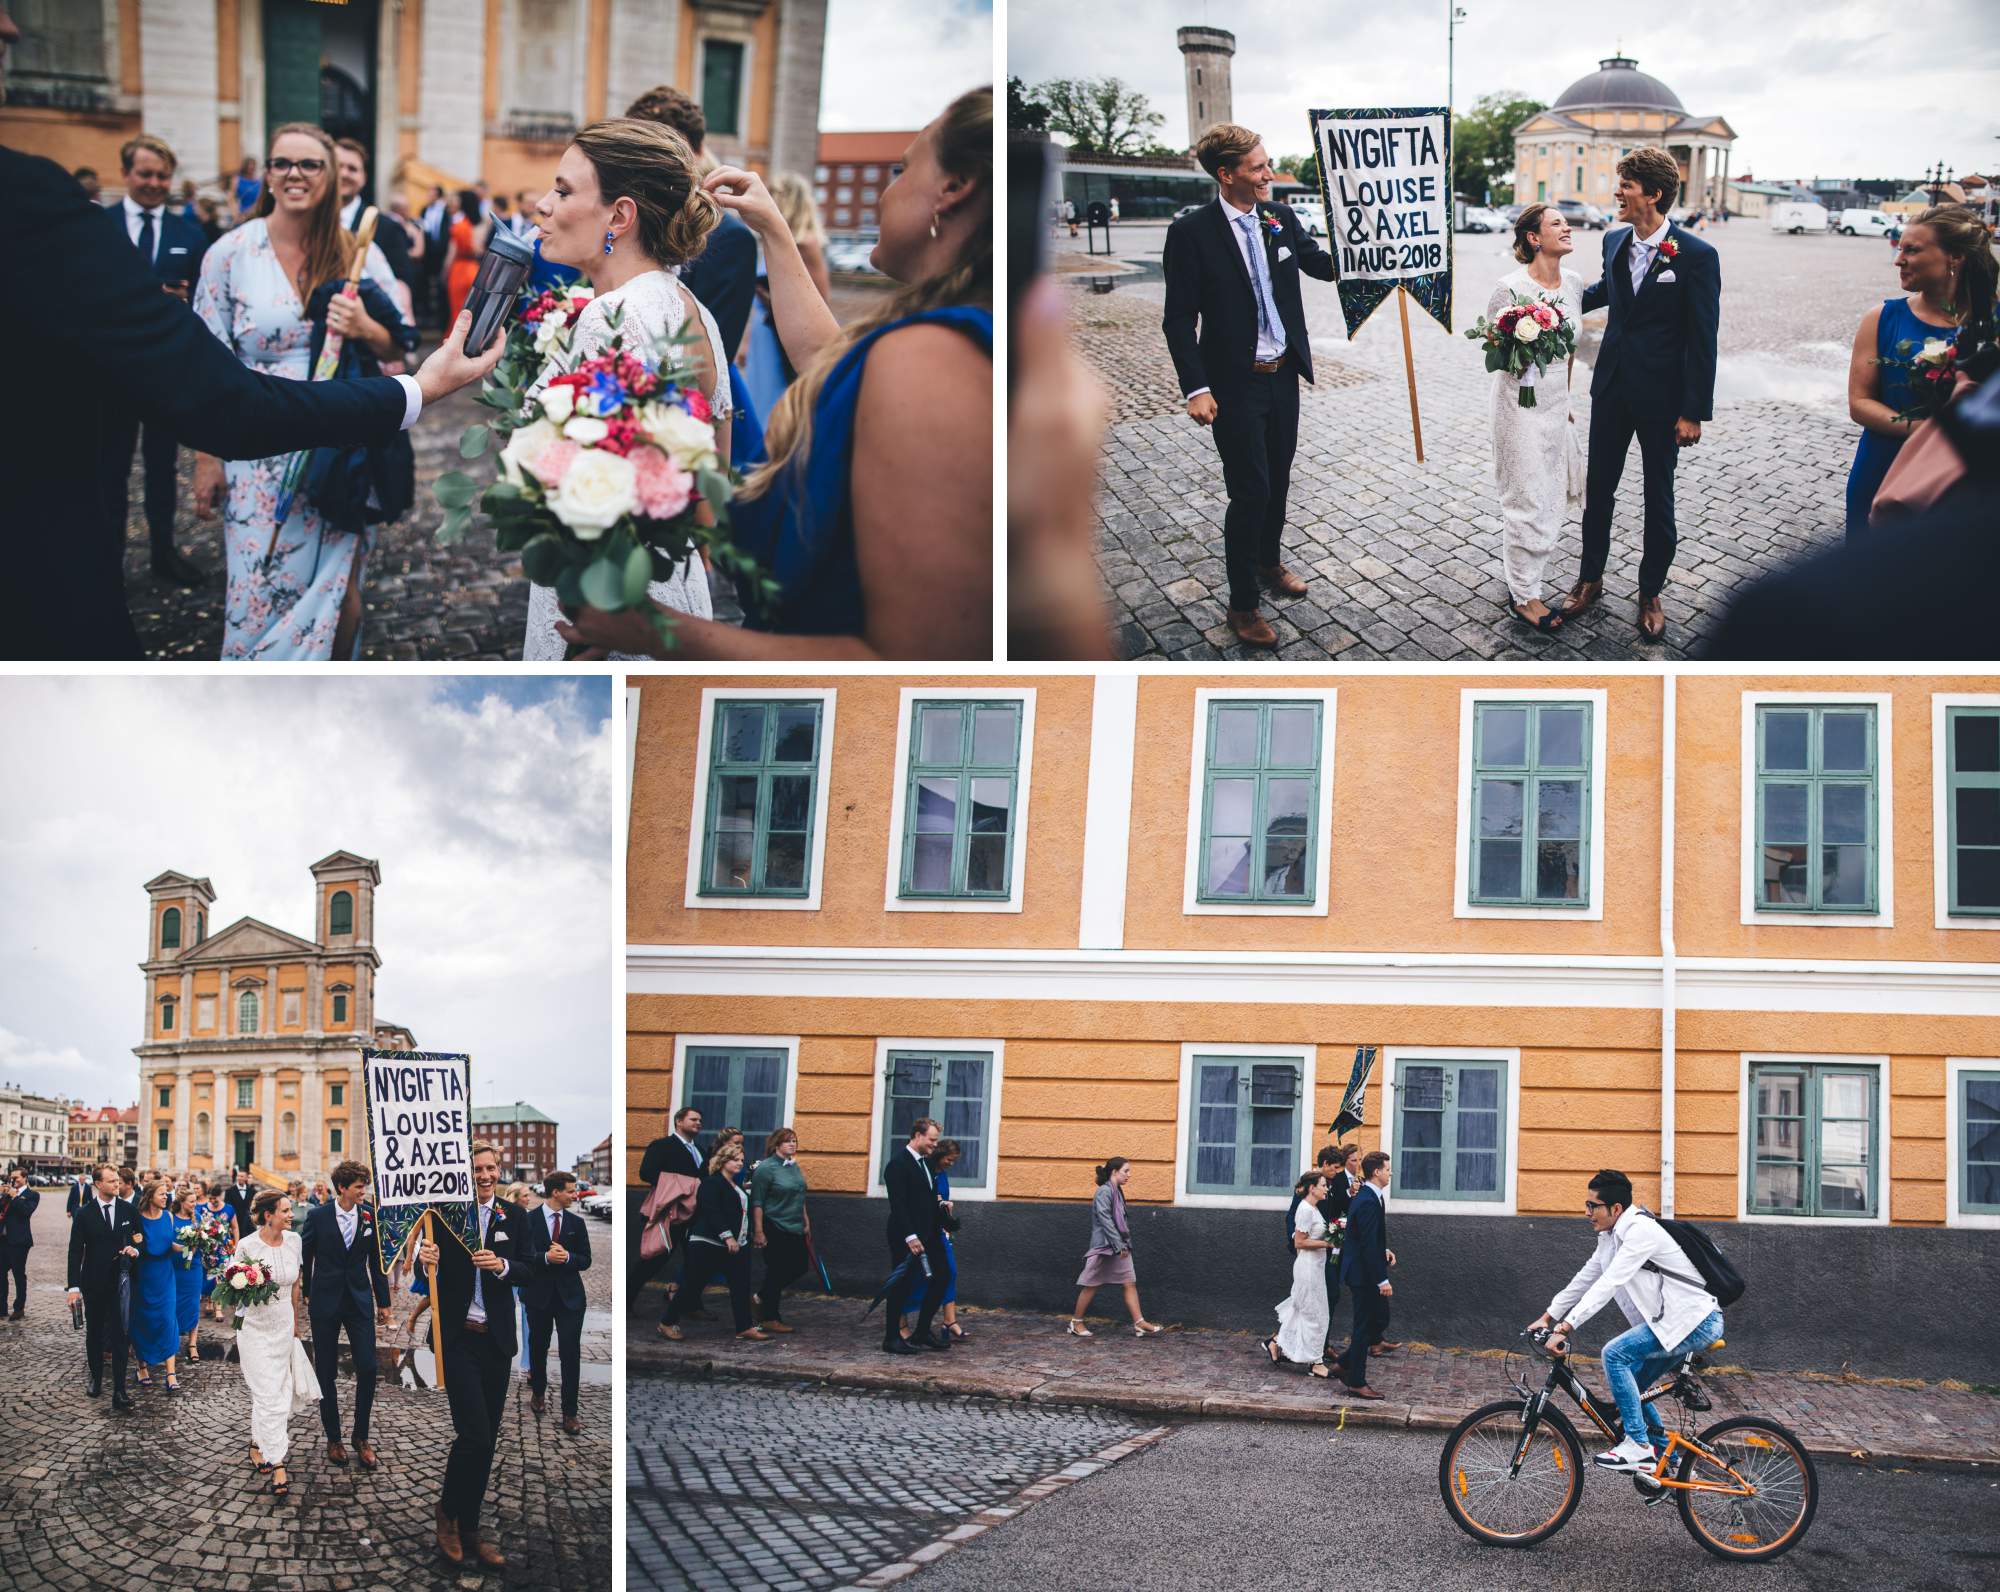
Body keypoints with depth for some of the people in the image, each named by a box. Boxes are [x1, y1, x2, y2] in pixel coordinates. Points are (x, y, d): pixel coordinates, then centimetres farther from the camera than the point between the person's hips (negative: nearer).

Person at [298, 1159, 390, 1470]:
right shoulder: (317, 1216, -6)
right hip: (325, 1302, -1)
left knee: (367, 1369, -6)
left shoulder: (370, 1216, -1)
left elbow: (376, 1260, 6)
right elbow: (304, 1257, 2)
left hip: (359, 1301, 1)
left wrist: (383, 1302, 8)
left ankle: (361, 1436, 9)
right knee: (326, 1373, 6)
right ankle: (333, 1438, 18)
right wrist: (304, 1295, 1)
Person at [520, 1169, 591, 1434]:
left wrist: (567, 1257, -16)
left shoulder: (576, 1223, 4)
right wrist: (546, 1257, -24)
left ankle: (569, 1412, -2)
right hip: (539, 1294, -1)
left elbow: (585, 1261, 4)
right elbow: (522, 1257, -9)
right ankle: (538, 1390, 41)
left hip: (569, 1296, 1)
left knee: (571, 1353, -6)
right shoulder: (528, 1220, -4)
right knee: (538, 1347, 16)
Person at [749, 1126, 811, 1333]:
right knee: (776, 1270, -2)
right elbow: (757, 1202, -14)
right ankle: (769, 1318, 10)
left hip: (794, 1229, 8)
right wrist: (758, 1231, -18)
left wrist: (806, 1222, 20)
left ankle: (763, 1298, 24)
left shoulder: (795, 1166, 11)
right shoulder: (766, 1168, -12)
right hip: (774, 1229, -8)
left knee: (800, 1266, 8)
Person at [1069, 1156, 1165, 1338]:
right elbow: (1105, 1219, -20)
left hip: (1119, 1246, 8)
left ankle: (1139, 1324, -4)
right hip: (1104, 1246, -8)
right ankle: (1076, 1323, 13)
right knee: (1091, 1285, 2)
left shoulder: (1117, 1192, 13)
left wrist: (1125, 1244, 10)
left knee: (1130, 1283, 0)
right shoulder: (1104, 1192, -14)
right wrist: (1118, 1245, -20)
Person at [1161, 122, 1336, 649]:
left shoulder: (1281, 217, 1)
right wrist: (1196, 388, -20)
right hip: (1235, 385, -6)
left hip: (1283, 374, 6)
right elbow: (1179, 319, -14)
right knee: (1250, 492, -4)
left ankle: (1269, 562, 42)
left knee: (1277, 478, 19)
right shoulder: (1192, 233, -15)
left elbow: (1323, 264, 14)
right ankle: (1243, 605, 8)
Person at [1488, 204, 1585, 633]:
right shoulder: (1511, 288, -16)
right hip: (1521, 405, -7)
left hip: (1556, 405, 7)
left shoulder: (1574, 283, 3)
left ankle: (1520, 577, 28)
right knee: (1528, 501, 0)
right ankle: (1523, 596, 12)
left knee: (1551, 500, 12)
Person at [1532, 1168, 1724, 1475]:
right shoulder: (1612, 1235, 11)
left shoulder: (1640, 1231, -20)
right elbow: (1586, 1278, 19)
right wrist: (1546, 1318, 16)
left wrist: (1565, 1328, -32)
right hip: (1674, 1322, 10)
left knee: (1615, 1354, -20)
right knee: (1629, 1386, 13)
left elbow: (1609, 1284, -28)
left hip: (1695, 1320, -10)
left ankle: (1638, 1445, -14)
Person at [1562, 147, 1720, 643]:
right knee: (1598, 486, 12)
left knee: (1658, 496, 9)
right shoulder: (1615, 240, 1)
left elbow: (1703, 340, -14)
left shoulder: (1696, 256, -16)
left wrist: (1694, 411, -14)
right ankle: (1590, 579, 27)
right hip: (1611, 386, 5)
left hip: (1662, 396, -5)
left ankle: (1651, 593, 23)